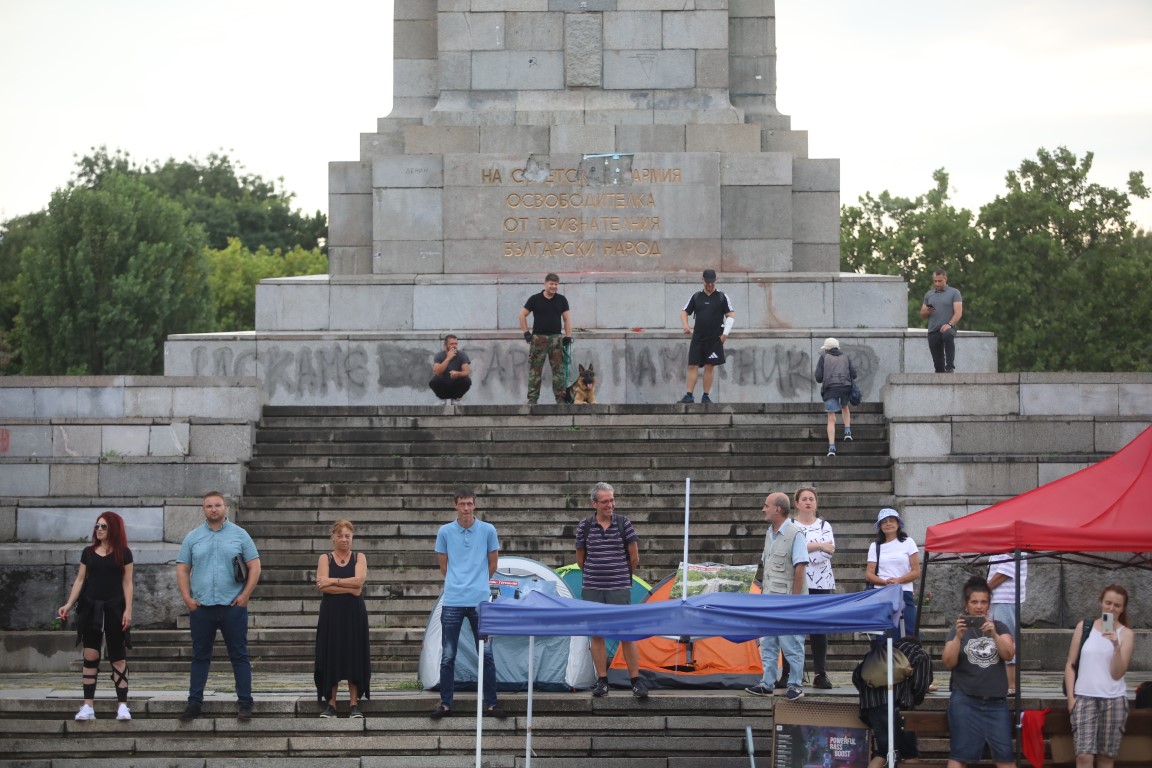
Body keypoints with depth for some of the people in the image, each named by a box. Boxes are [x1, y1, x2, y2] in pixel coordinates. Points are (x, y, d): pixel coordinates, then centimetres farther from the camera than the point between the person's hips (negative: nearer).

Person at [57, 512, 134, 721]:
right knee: (90, 655, 0)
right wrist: (69, 604, 0)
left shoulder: (123, 553, 1)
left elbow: (127, 583, -1)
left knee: (117, 656, 0)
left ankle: (122, 705, -1)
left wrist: (128, 610, -8)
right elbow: (80, 580, 9)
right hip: (90, 607, 3)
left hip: (114, 608, -3)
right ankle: (88, 706, 1)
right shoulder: (88, 552, 8)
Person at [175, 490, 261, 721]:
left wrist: (245, 595, -8)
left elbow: (254, 566, 2)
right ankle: (194, 703, 11)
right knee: (200, 657, 7)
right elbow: (182, 569, 7)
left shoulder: (239, 535, 4)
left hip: (232, 607, -2)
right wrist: (187, 598, -3)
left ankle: (245, 703, 3)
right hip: (201, 607, 2)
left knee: (240, 656, 0)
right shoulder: (193, 537, 8)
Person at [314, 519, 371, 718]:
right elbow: (323, 586, -10)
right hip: (331, 614, 0)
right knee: (331, 657, -1)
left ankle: (354, 704, 5)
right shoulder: (325, 559, 5)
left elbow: (359, 580, -11)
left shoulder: (359, 558, 8)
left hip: (354, 614, 0)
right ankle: (331, 704, 4)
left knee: (354, 657, 0)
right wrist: (350, 588, -14)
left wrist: (333, 581, -12)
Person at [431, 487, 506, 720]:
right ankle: (445, 703, 10)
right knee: (448, 655, 3)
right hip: (452, 602, 1)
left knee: (486, 654, 0)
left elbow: (492, 563, 12)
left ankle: (491, 703, 7)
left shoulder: (488, 530, 2)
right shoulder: (445, 532, 3)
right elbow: (444, 566, 14)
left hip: (480, 601, 0)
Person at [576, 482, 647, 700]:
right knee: (597, 635, 4)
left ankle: (636, 681, 1)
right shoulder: (584, 526, 2)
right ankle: (602, 682, 10)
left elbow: (634, 558, 4)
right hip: (592, 590, 2)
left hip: (620, 589, -2)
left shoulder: (624, 524, -1)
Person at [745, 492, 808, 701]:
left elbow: (800, 568, -16)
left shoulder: (795, 534, -13)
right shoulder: (770, 534, 13)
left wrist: (794, 600, -17)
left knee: (791, 645, -3)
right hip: (770, 599, 9)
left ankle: (795, 686, 3)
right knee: (767, 644, 10)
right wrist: (763, 591, 18)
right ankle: (767, 684, 16)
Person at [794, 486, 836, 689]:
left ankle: (821, 674, 3)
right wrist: (818, 545, -11)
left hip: (821, 583, 2)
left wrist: (805, 547, -8)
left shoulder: (824, 525, 12)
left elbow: (830, 550, -3)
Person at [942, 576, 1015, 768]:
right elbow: (949, 662, -7)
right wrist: (959, 636, -23)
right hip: (965, 701, -2)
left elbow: (1009, 653, -7)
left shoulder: (999, 628, 10)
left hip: (996, 701, 2)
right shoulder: (957, 629, 5)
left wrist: (993, 634, -24)